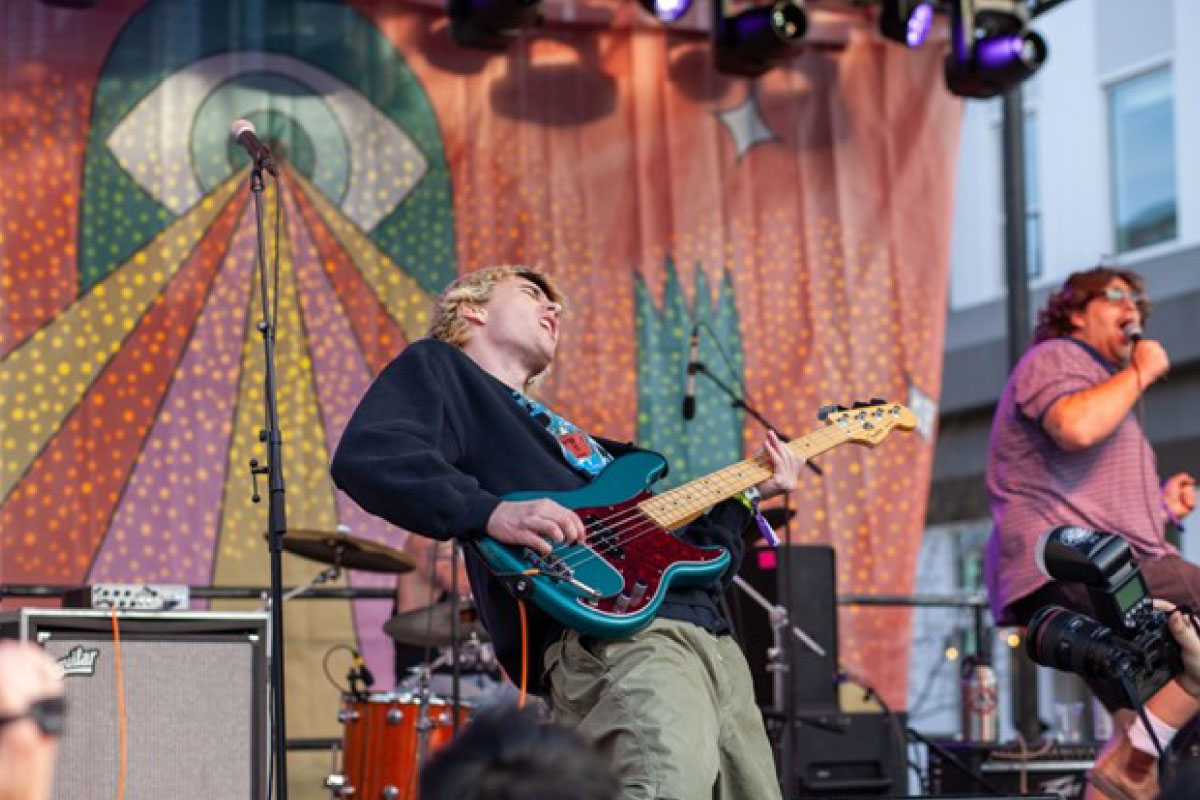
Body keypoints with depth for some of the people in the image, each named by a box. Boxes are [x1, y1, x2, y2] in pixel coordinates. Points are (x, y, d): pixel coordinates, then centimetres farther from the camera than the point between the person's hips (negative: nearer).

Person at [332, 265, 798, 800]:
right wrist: (492, 512, -21)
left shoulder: (563, 433, 36)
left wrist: (743, 495, 26)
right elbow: (365, 456, -10)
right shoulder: (438, 370, 14)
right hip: (606, 629, -9)